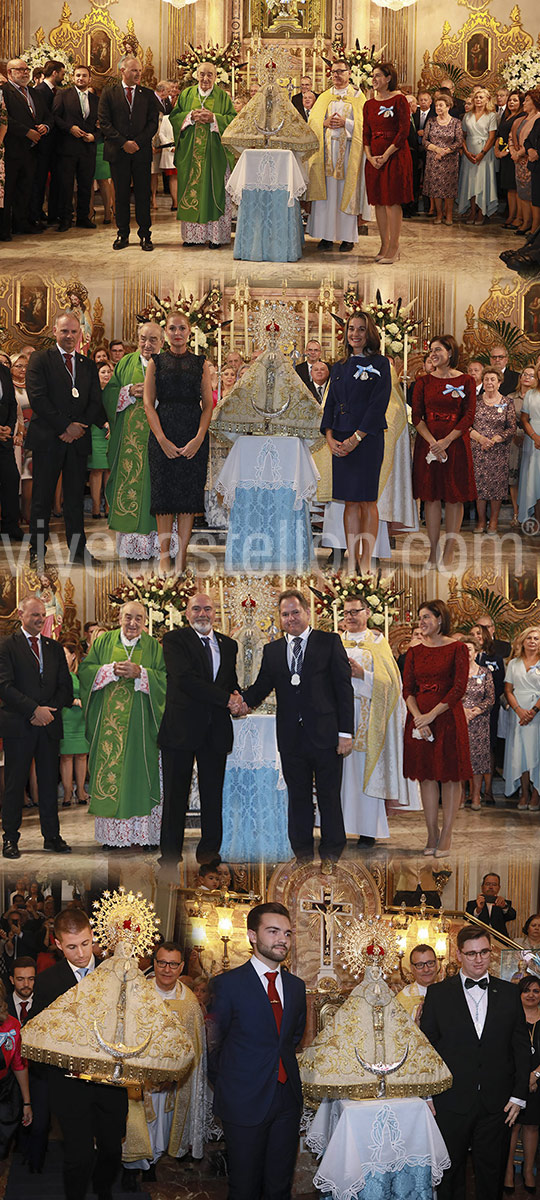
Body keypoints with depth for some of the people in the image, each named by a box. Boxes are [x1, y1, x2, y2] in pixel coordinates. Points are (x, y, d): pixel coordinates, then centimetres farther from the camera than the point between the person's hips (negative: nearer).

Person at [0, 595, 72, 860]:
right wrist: (34, 709, -16)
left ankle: (52, 836, 14)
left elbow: (66, 687, 11)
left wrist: (49, 710, -6)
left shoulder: (55, 648, 15)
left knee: (49, 783, 7)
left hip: (48, 725, 4)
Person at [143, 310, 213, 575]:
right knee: (164, 492, -2)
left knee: (189, 492, -2)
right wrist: (163, 440, -11)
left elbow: (208, 405, 3)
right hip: (163, 433, 0)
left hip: (194, 436, 0)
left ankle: (181, 556, 2)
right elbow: (148, 403, 0)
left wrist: (199, 439, -11)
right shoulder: (156, 362, 7)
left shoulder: (200, 363, 8)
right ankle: (164, 556, 4)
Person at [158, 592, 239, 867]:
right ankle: (170, 853, 9)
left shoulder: (228, 645, 16)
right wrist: (225, 699, -17)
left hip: (216, 729, 4)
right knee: (175, 795, 1)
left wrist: (237, 695, -3)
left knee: (213, 794, 6)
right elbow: (185, 678, -15)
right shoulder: (174, 640, -1)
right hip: (182, 727, -4)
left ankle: (209, 851, 15)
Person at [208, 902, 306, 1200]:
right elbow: (214, 1042, -1)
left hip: (287, 1099, 5)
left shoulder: (296, 986, 8)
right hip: (245, 1102, -4)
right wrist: (228, 1084, 6)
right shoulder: (228, 984, -9)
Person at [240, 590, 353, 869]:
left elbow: (343, 688, -3)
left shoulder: (329, 642, 0)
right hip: (291, 738, 3)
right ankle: (303, 853, 21)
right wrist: (244, 700, -16)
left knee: (329, 795, 5)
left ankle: (330, 853, 16)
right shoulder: (272, 650, 11)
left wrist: (346, 732, -8)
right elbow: (262, 686, 7)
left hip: (325, 734, -3)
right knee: (298, 796, 11)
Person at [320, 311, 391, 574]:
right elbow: (330, 404, 12)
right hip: (341, 441, 5)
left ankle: (366, 564, -1)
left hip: (368, 439, -5)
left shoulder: (379, 364, -1)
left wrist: (356, 438, -15)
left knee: (366, 500, -4)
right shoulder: (340, 368, 15)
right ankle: (352, 562, 7)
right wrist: (330, 437, -5)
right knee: (350, 502, 5)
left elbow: (378, 404, -9)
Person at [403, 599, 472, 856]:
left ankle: (446, 835, 4)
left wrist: (431, 715, -15)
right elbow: (407, 689, 5)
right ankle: (432, 834, 12)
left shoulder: (457, 649, -3)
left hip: (447, 717, -4)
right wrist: (419, 718, -11)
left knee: (450, 776, -1)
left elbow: (459, 688, -9)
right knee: (426, 775, 5)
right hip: (419, 719, 4)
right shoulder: (414, 652, 10)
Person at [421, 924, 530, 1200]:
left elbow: (522, 1047, 7)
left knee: (492, 1172, 9)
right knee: (450, 1173, 8)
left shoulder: (509, 993, 6)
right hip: (451, 1103, -1)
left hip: (497, 1105, 1)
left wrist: (518, 1095, 0)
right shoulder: (438, 993, 1)